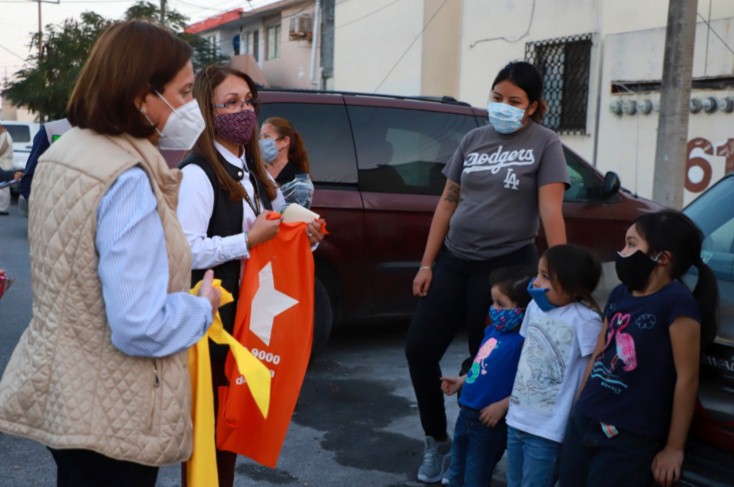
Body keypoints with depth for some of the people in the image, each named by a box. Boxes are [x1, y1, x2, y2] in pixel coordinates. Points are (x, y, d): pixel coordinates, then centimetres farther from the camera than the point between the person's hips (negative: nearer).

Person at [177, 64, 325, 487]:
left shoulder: (255, 173, 12)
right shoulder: (197, 174, -16)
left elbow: (277, 234, 21)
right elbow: (185, 251, -27)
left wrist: (305, 238, 2)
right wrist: (249, 240, -21)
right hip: (212, 321, -8)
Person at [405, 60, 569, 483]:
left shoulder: (544, 144, -3)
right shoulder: (474, 140, 9)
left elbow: (550, 210, -13)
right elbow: (448, 203, 11)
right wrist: (427, 264, 7)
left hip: (507, 265, -5)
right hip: (453, 260, 5)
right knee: (419, 350, 3)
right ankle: (437, 441, 23)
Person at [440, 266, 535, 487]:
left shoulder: (523, 341, -23)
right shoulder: (493, 330, 3)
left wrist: (501, 406, -23)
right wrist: (461, 381, 14)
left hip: (489, 423, -8)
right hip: (466, 414, 8)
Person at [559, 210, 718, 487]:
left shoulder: (677, 302, -14)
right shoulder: (619, 295, 8)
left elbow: (687, 378, -14)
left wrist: (674, 448, -10)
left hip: (629, 440, -7)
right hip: (582, 425, 7)